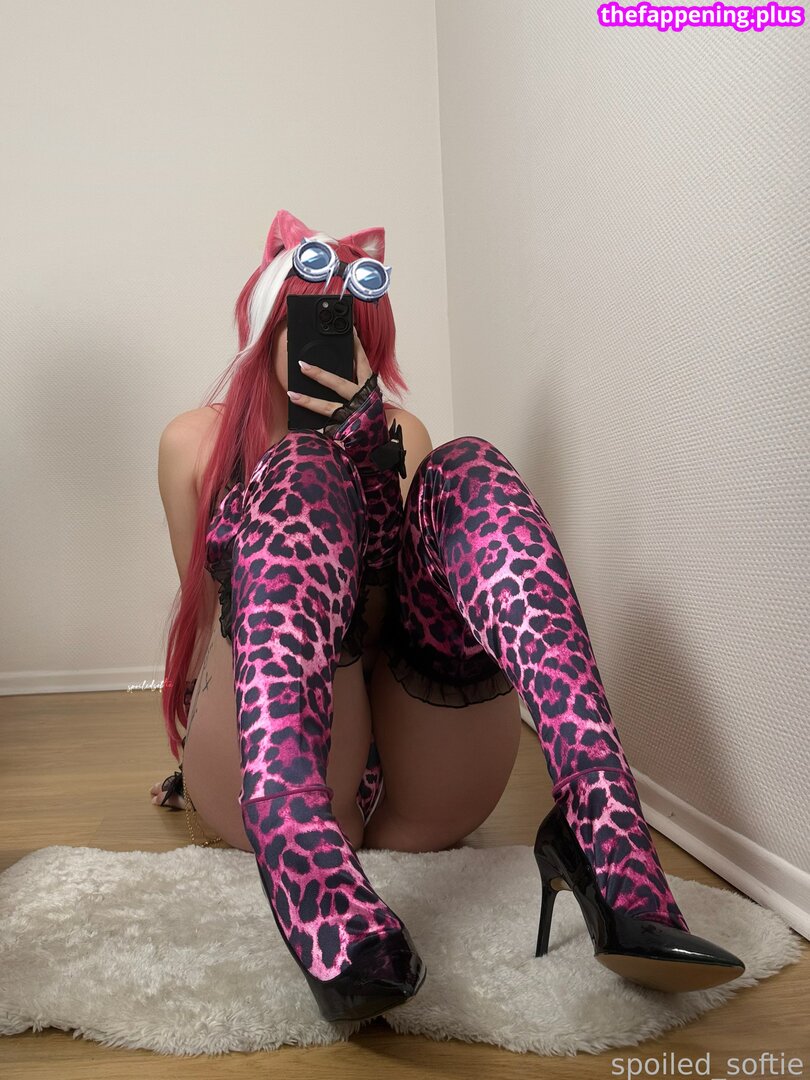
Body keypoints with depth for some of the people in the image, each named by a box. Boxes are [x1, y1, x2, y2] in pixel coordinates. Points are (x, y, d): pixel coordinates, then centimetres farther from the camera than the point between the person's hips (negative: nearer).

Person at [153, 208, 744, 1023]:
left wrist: (376, 453, -7)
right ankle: (313, 883, -50)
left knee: (468, 471, -17)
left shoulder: (400, 432, 19)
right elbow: (207, 610, 14)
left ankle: (602, 829, -39)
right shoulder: (197, 440, 15)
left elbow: (413, 564, 6)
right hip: (276, 785, -1)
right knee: (303, 472, -23)